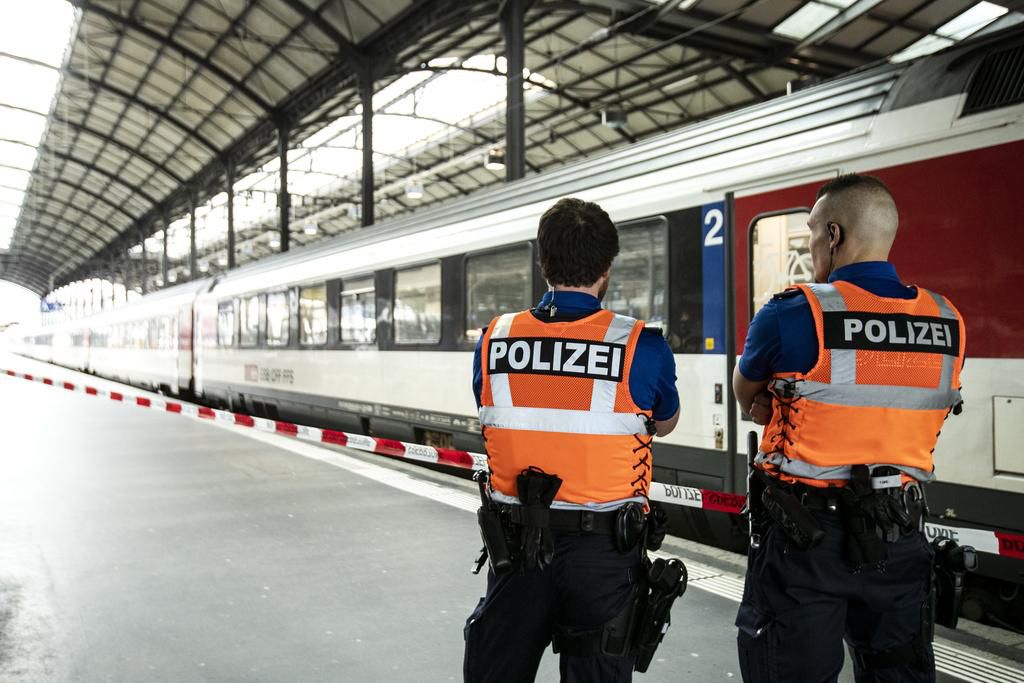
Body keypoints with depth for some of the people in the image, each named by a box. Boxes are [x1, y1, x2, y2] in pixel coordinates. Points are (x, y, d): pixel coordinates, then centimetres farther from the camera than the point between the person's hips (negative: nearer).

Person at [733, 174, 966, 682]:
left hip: (804, 535, -4)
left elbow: (747, 399, 2)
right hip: (899, 535, 5)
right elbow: (886, 407, 10)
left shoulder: (793, 314, -14)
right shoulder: (947, 323, 1)